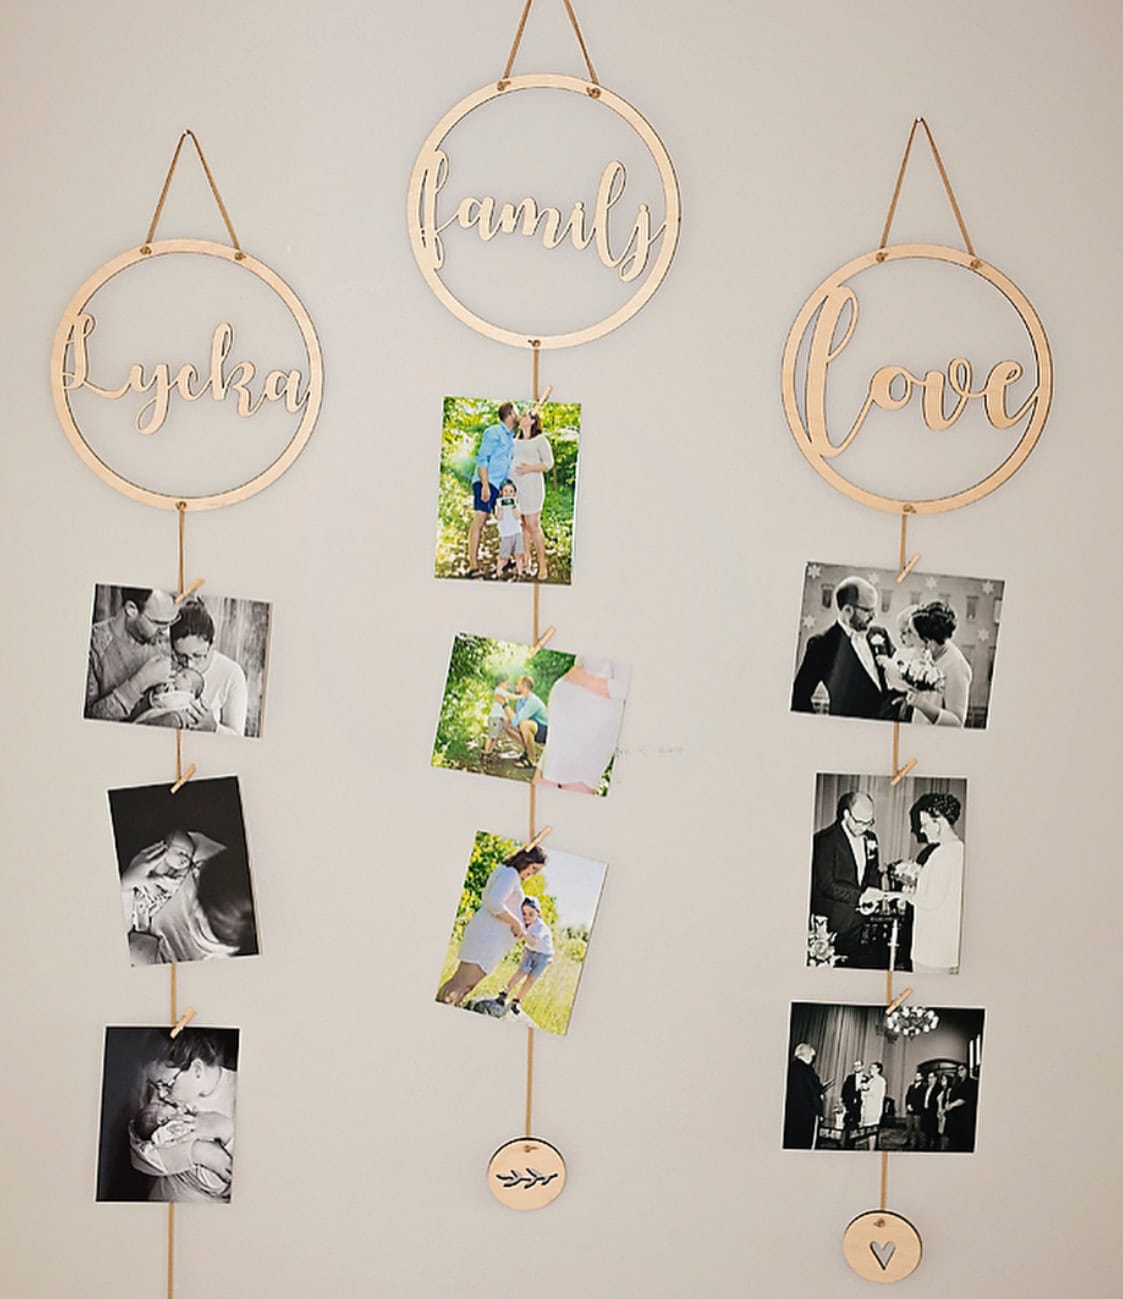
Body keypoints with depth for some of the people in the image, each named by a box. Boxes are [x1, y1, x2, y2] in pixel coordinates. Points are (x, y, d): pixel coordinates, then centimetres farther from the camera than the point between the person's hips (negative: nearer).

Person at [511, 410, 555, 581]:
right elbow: (509, 459, 27)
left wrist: (530, 468, -17)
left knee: (533, 525, -9)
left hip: (531, 486, -6)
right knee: (521, 526, 4)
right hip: (514, 487, 6)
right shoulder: (515, 441, 19)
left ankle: (542, 566, -5)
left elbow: (548, 463, -3)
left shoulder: (540, 440, 2)